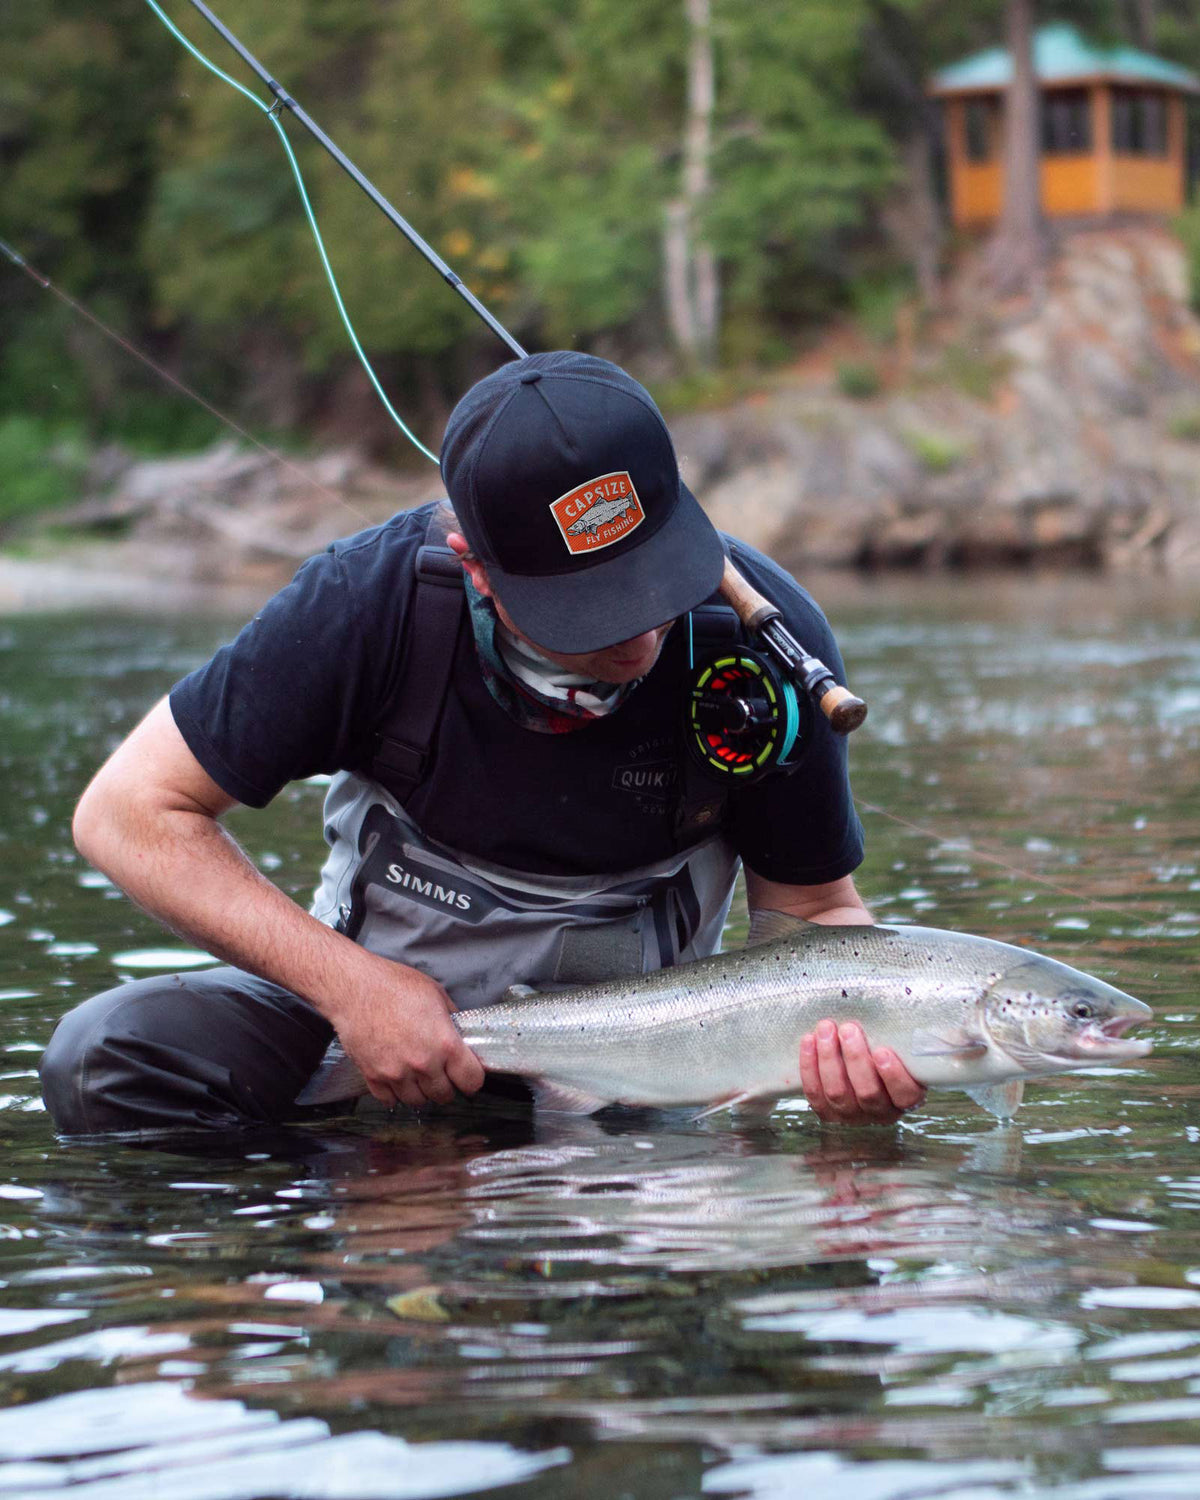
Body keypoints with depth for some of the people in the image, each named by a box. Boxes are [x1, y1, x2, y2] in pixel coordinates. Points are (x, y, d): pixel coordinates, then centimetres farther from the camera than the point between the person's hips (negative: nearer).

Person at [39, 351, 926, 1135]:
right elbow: (131, 812, -16)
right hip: (366, 992, -1)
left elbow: (814, 906, -4)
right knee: (111, 1058, -25)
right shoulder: (378, 594, -22)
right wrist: (350, 983, -24)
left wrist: (857, 1040, -27)